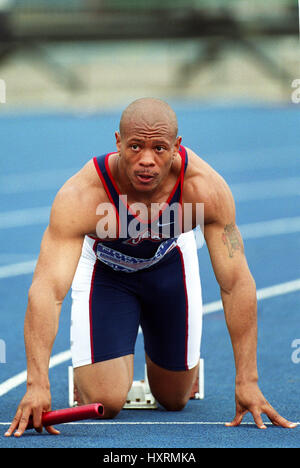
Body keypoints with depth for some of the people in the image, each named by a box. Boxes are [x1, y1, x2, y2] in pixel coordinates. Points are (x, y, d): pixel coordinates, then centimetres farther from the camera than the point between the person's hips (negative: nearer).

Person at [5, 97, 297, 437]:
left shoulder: (206, 188, -36)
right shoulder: (80, 196, -41)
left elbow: (236, 282, -30)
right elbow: (47, 289, -47)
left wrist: (247, 382, -34)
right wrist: (37, 385, -59)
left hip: (169, 265, 2)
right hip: (103, 268, -2)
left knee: (174, 400, 10)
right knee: (105, 404, -12)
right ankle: (83, 366, 24)